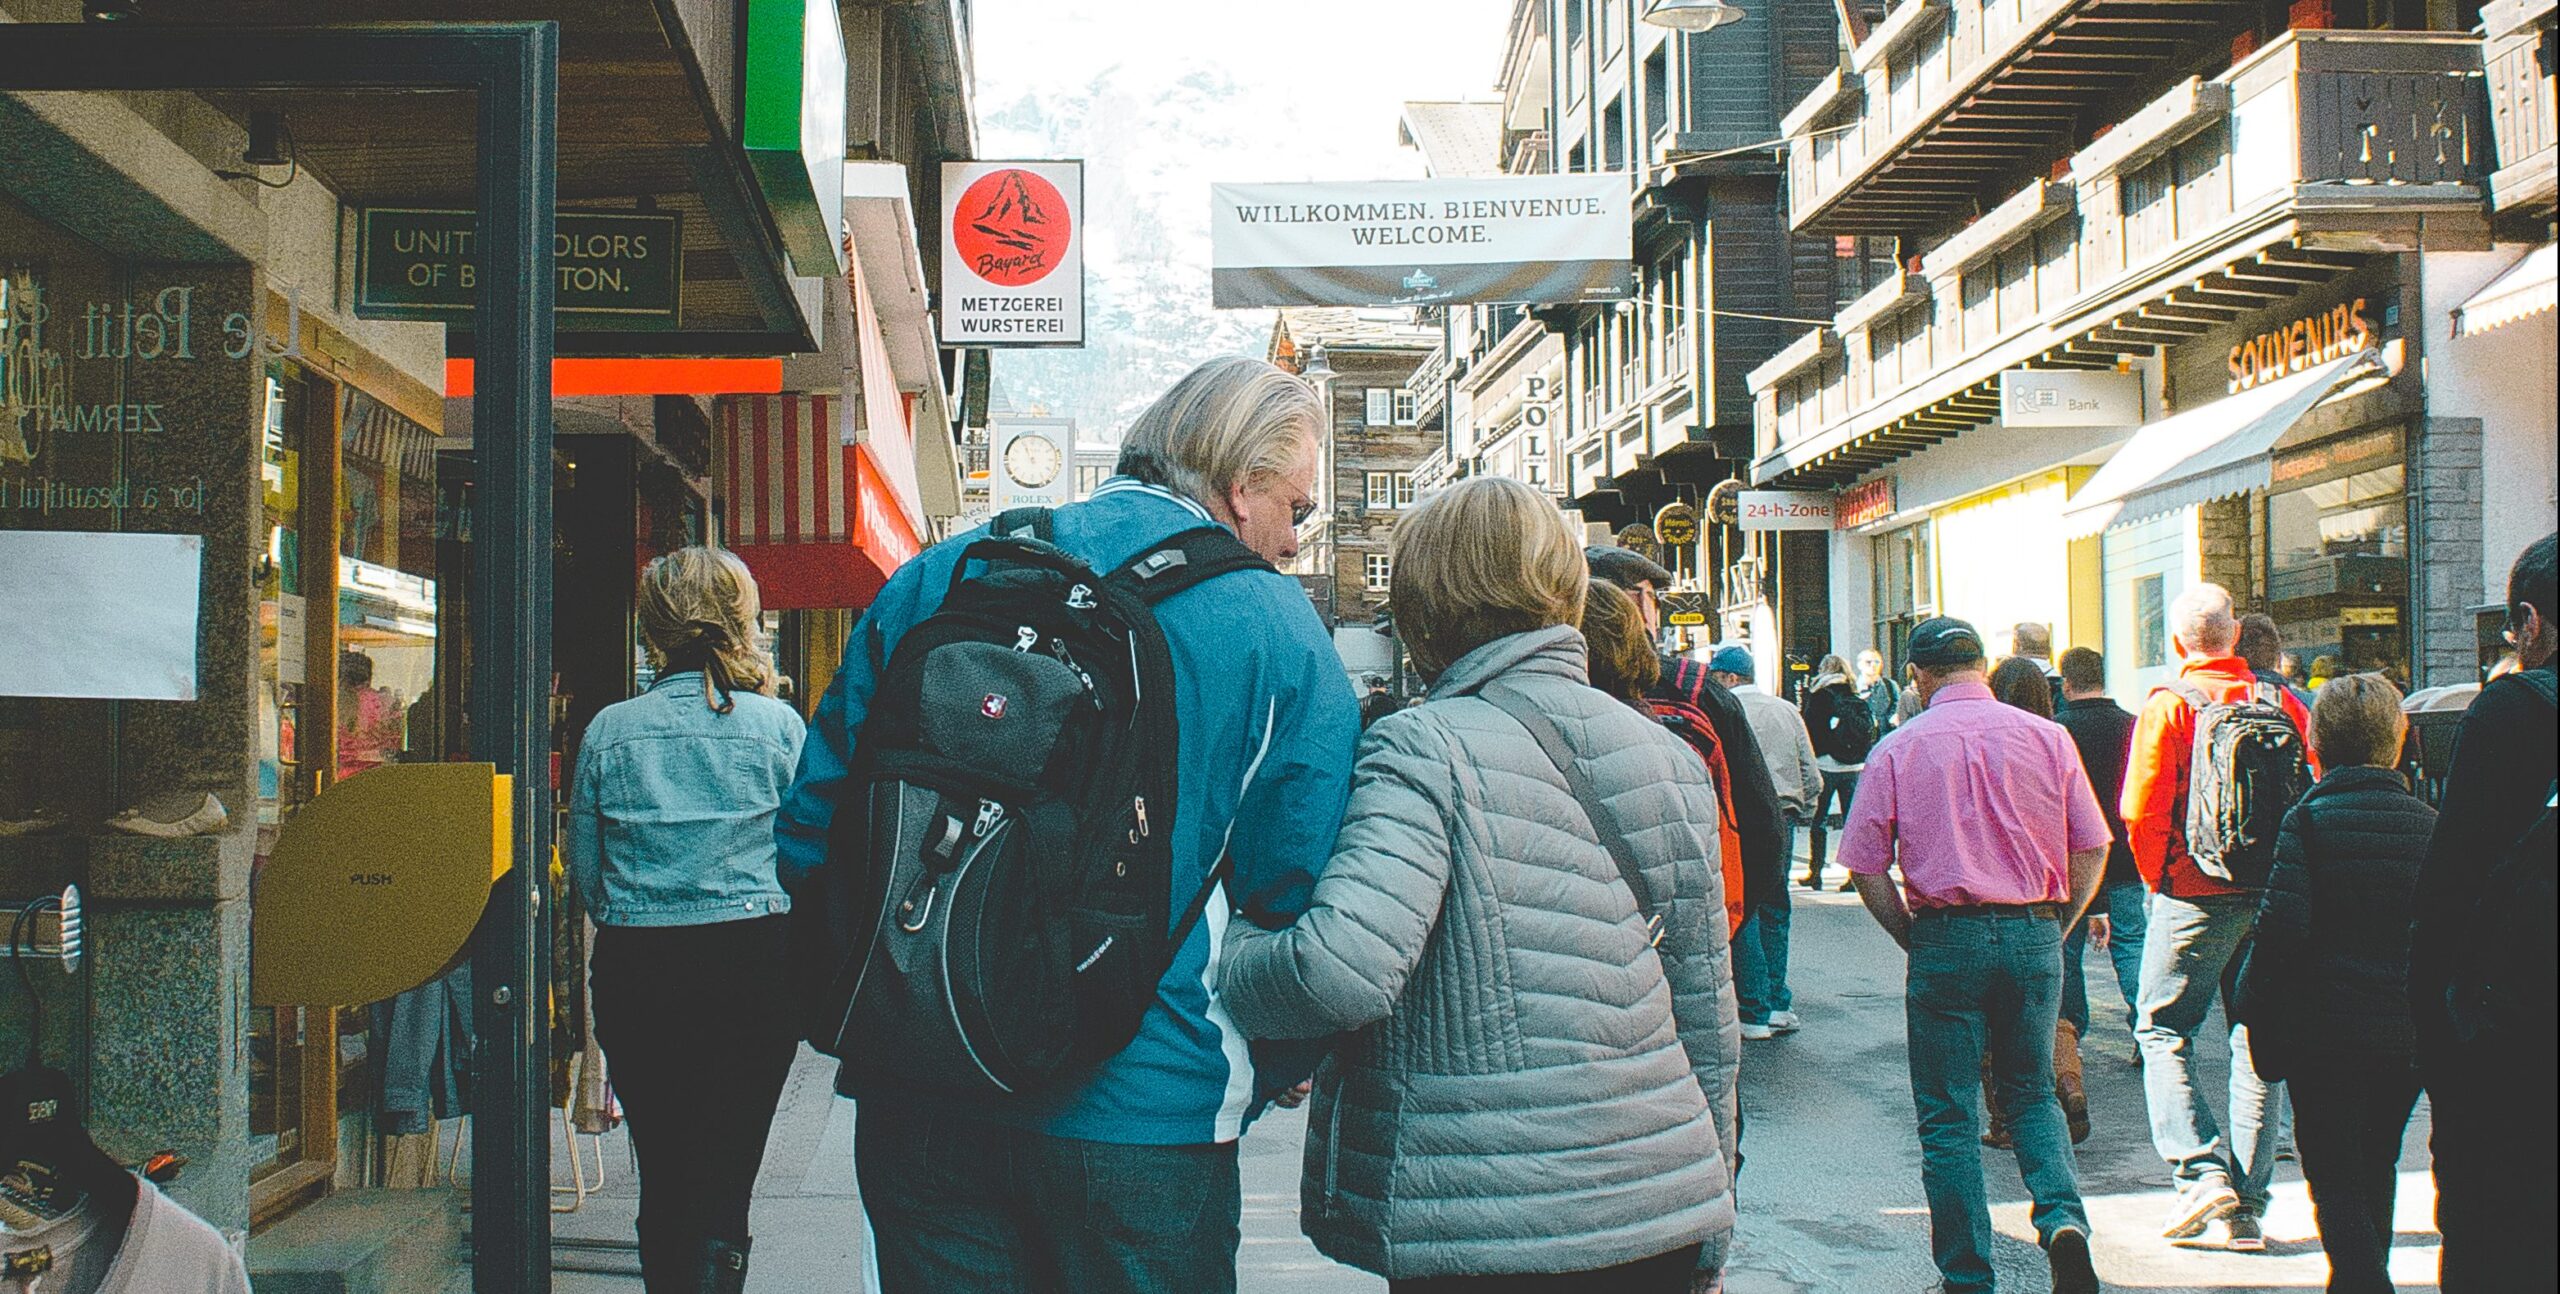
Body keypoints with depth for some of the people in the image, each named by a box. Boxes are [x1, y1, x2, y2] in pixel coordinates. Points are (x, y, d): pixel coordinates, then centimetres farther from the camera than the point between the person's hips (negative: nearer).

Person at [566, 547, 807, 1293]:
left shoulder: (608, 731, 1)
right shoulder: (775, 723, -4)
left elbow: (586, 879, 7)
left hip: (633, 972, 2)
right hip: (752, 965, -2)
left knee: (663, 1180, 15)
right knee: (722, 1184, 1)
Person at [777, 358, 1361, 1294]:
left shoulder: (936, 577, 3)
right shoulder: (1278, 632, -7)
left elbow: (813, 827, 6)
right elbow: (1300, 897, -8)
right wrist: (1273, 1069, 10)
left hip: (919, 1103, 3)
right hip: (1139, 1118, -3)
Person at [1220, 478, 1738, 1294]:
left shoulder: (1425, 749, -12)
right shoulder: (1670, 759, 7)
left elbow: (1342, 969, -26)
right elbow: (1708, 1017, 11)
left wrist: (1231, 954, -4)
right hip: (1661, 1216, 6)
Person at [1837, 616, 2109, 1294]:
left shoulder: (1897, 749, -2)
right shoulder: (2046, 737, 3)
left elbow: (1867, 868, -3)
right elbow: (2091, 850, 4)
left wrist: (1914, 939, 7)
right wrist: (2053, 929, 14)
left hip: (1946, 938, -2)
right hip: (2034, 935, 2)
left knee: (1948, 1117, 8)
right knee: (2032, 1094, 20)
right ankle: (2063, 1219, -3)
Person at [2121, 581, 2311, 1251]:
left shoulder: (2169, 707, -8)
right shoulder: (2281, 703, 3)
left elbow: (2141, 811, -14)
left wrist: (2159, 879, 2)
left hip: (2194, 894, -4)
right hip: (2273, 896, 4)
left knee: (2163, 1032, 8)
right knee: (2257, 1043, 10)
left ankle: (2203, 1170, -8)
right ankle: (2248, 1206, 11)